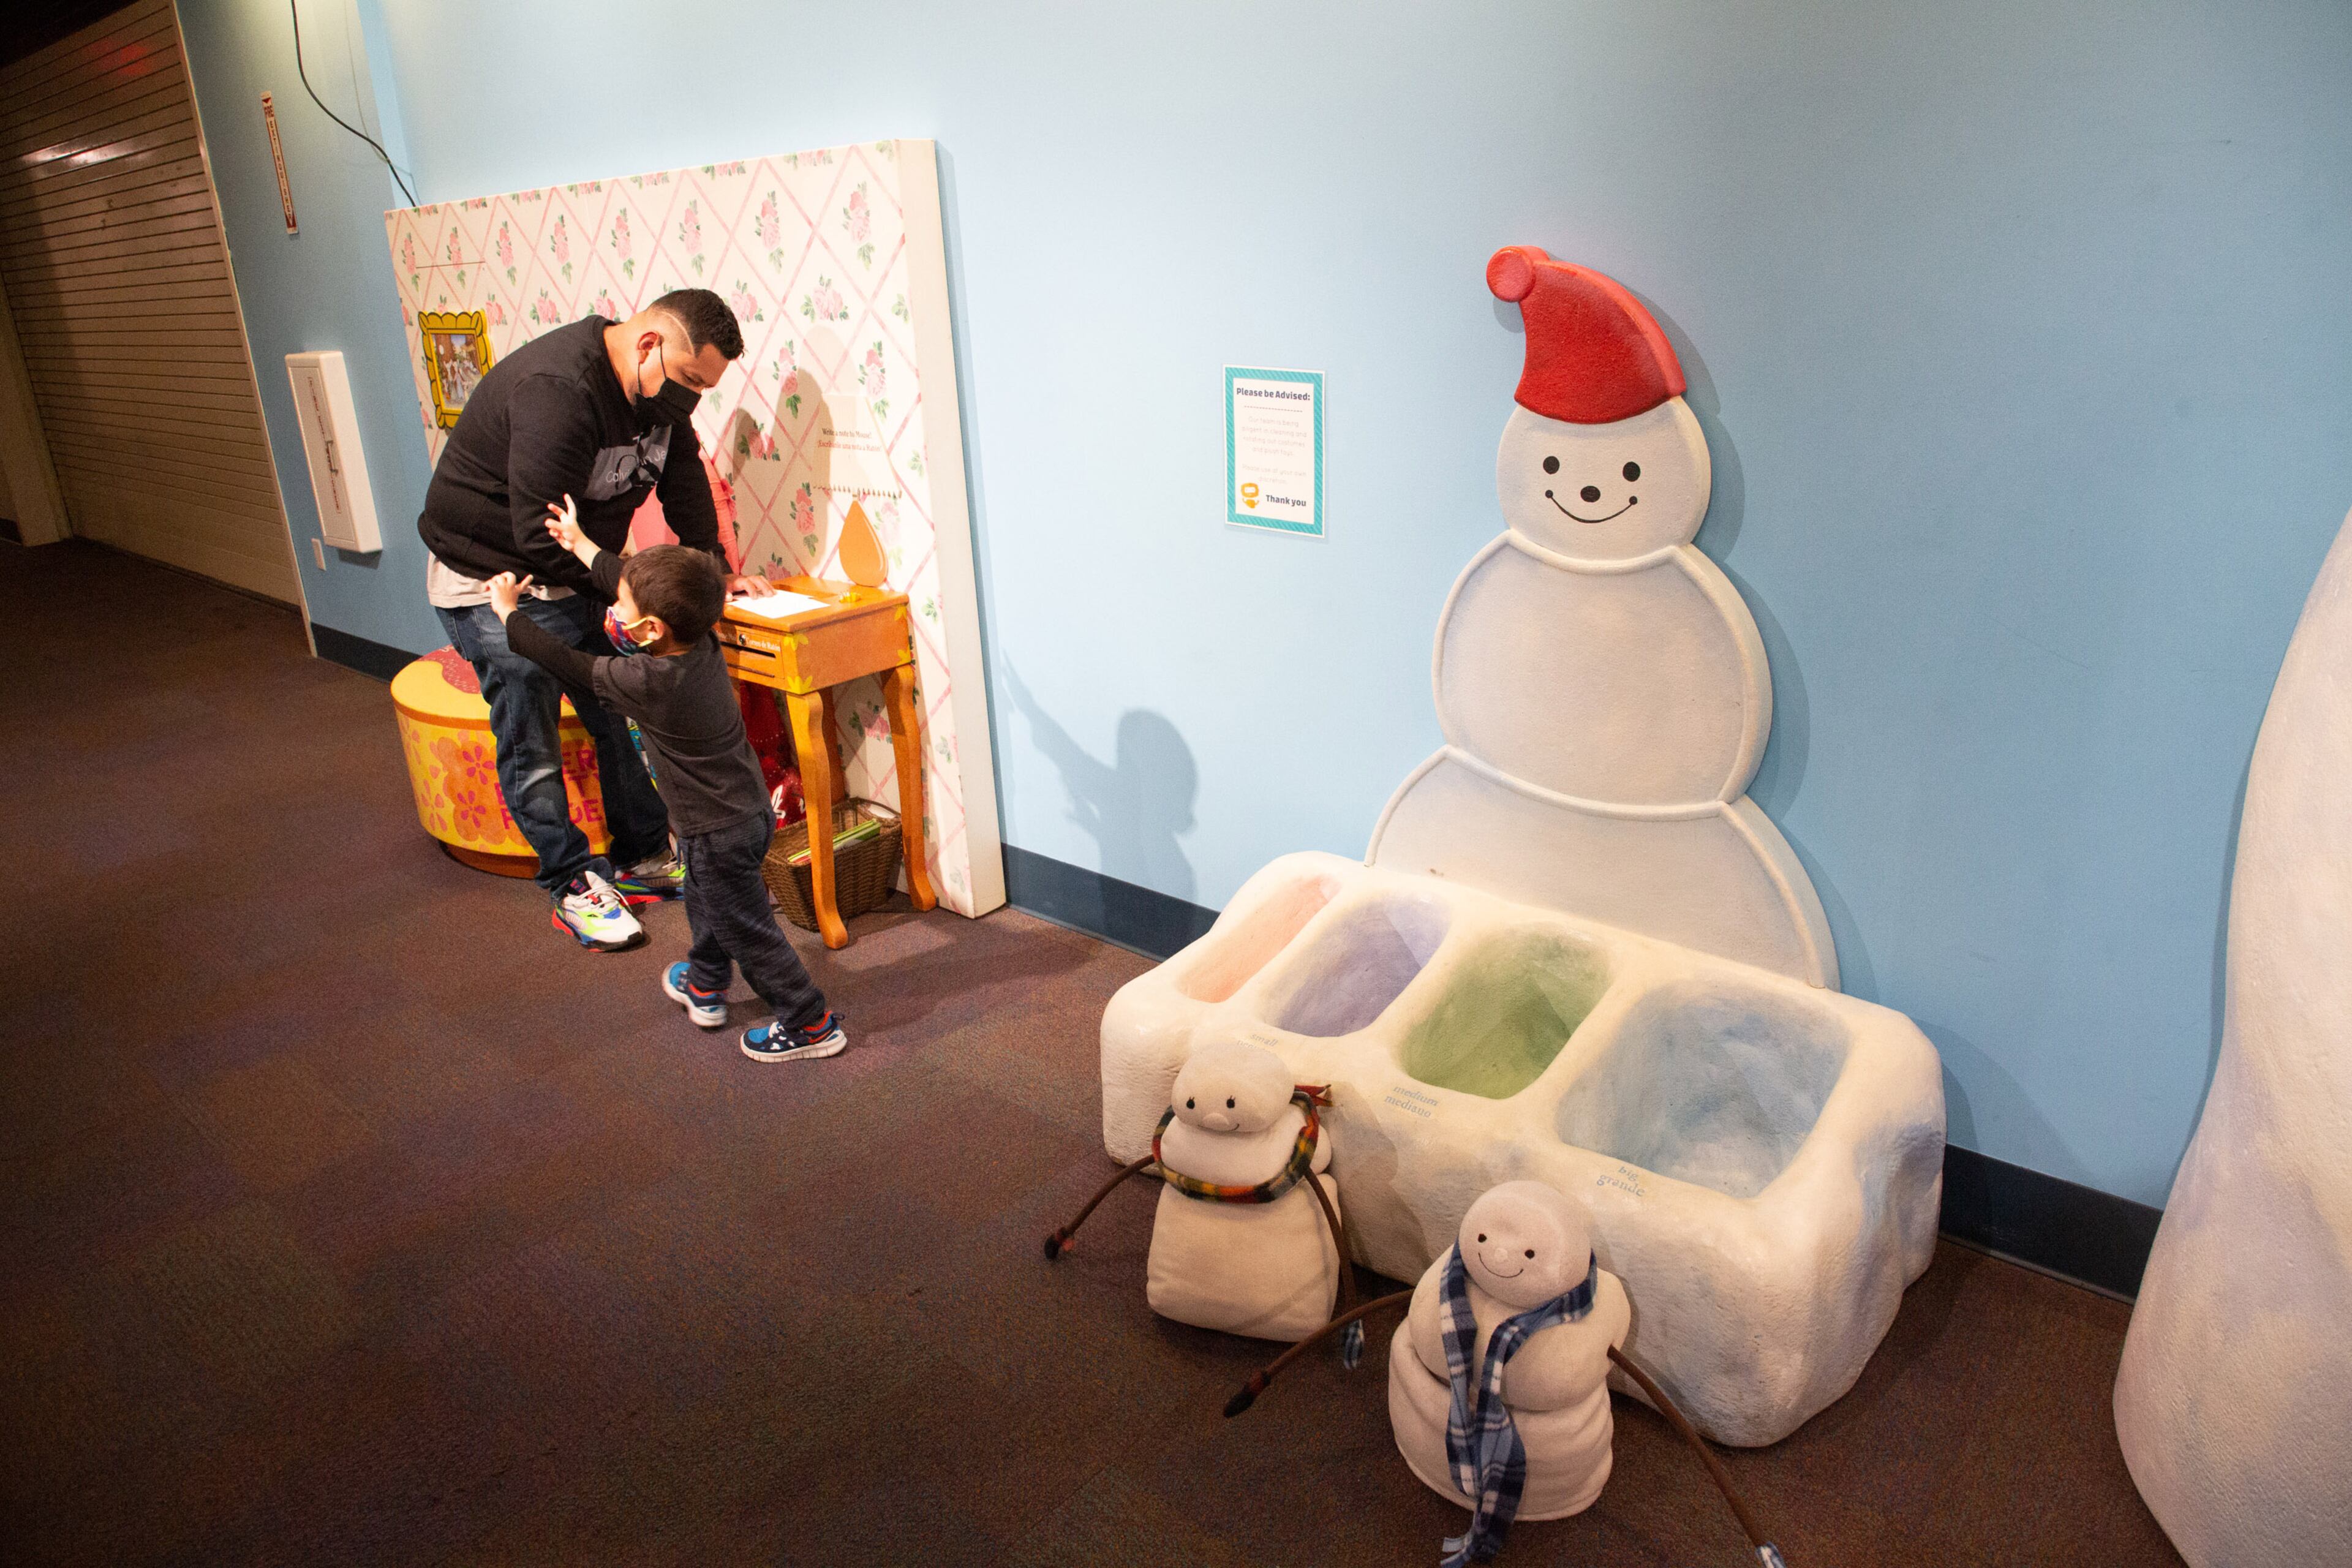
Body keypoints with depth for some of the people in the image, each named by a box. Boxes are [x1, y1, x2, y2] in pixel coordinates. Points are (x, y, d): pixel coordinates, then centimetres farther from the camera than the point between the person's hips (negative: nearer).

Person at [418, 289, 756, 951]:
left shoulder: (660, 390, -4)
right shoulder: (557, 392, -31)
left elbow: (684, 477, 8)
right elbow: (544, 535, -32)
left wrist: (713, 567, -2)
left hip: (573, 576, 8)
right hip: (489, 580, -8)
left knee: (618, 717, 8)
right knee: (530, 745, -1)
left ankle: (644, 858, 20)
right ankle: (573, 882, 11)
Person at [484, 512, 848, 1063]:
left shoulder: (649, 681, -27)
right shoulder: (702, 643, -6)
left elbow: (568, 663, -13)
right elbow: (637, 585, 11)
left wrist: (508, 611, 2)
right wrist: (581, 545, 23)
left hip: (718, 832, -9)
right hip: (749, 810, 9)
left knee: (746, 931, 6)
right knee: (706, 902, 30)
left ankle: (810, 1024, 16)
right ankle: (704, 986, 50)